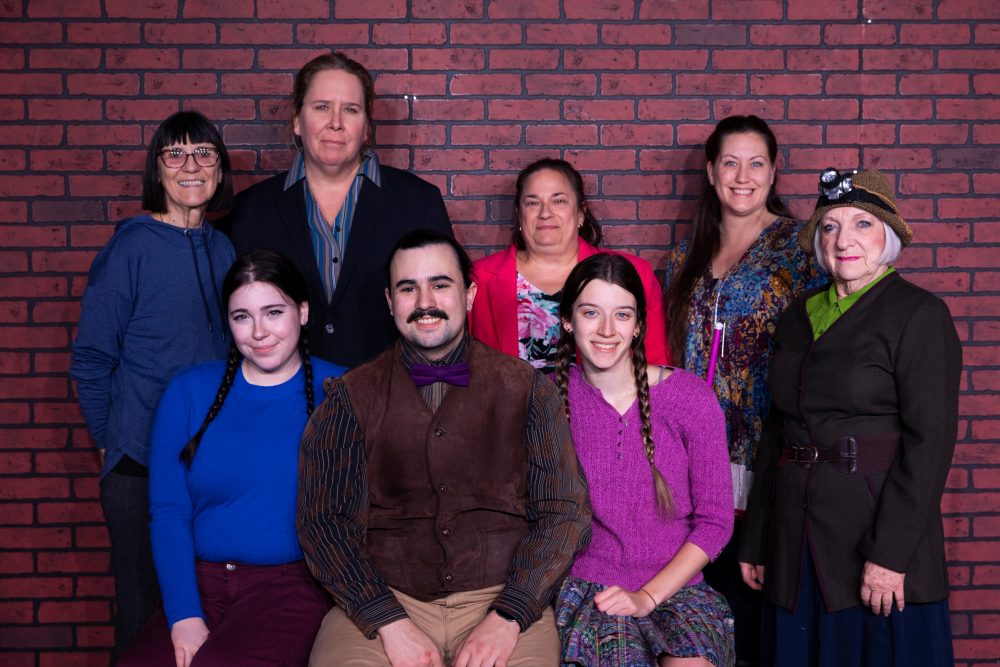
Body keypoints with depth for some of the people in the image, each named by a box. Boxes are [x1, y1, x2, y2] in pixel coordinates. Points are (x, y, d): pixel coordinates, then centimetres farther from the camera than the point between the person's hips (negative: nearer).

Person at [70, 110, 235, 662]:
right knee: (142, 614, 5)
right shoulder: (130, 247, -7)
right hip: (140, 462, -4)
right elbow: (91, 358, -4)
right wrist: (110, 440, -2)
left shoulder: (222, 249, 8)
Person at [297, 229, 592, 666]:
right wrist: (391, 623, -11)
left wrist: (508, 618, -9)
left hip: (501, 599, 0)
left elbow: (564, 512, 3)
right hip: (382, 602, 0)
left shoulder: (525, 389, 6)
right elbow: (322, 520, 1)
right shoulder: (351, 398, 6)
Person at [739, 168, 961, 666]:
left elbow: (930, 439, -13)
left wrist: (889, 553, -18)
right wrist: (755, 543, 11)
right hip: (796, 540, 6)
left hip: (875, 528, -5)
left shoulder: (918, 313, -6)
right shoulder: (797, 317, 11)